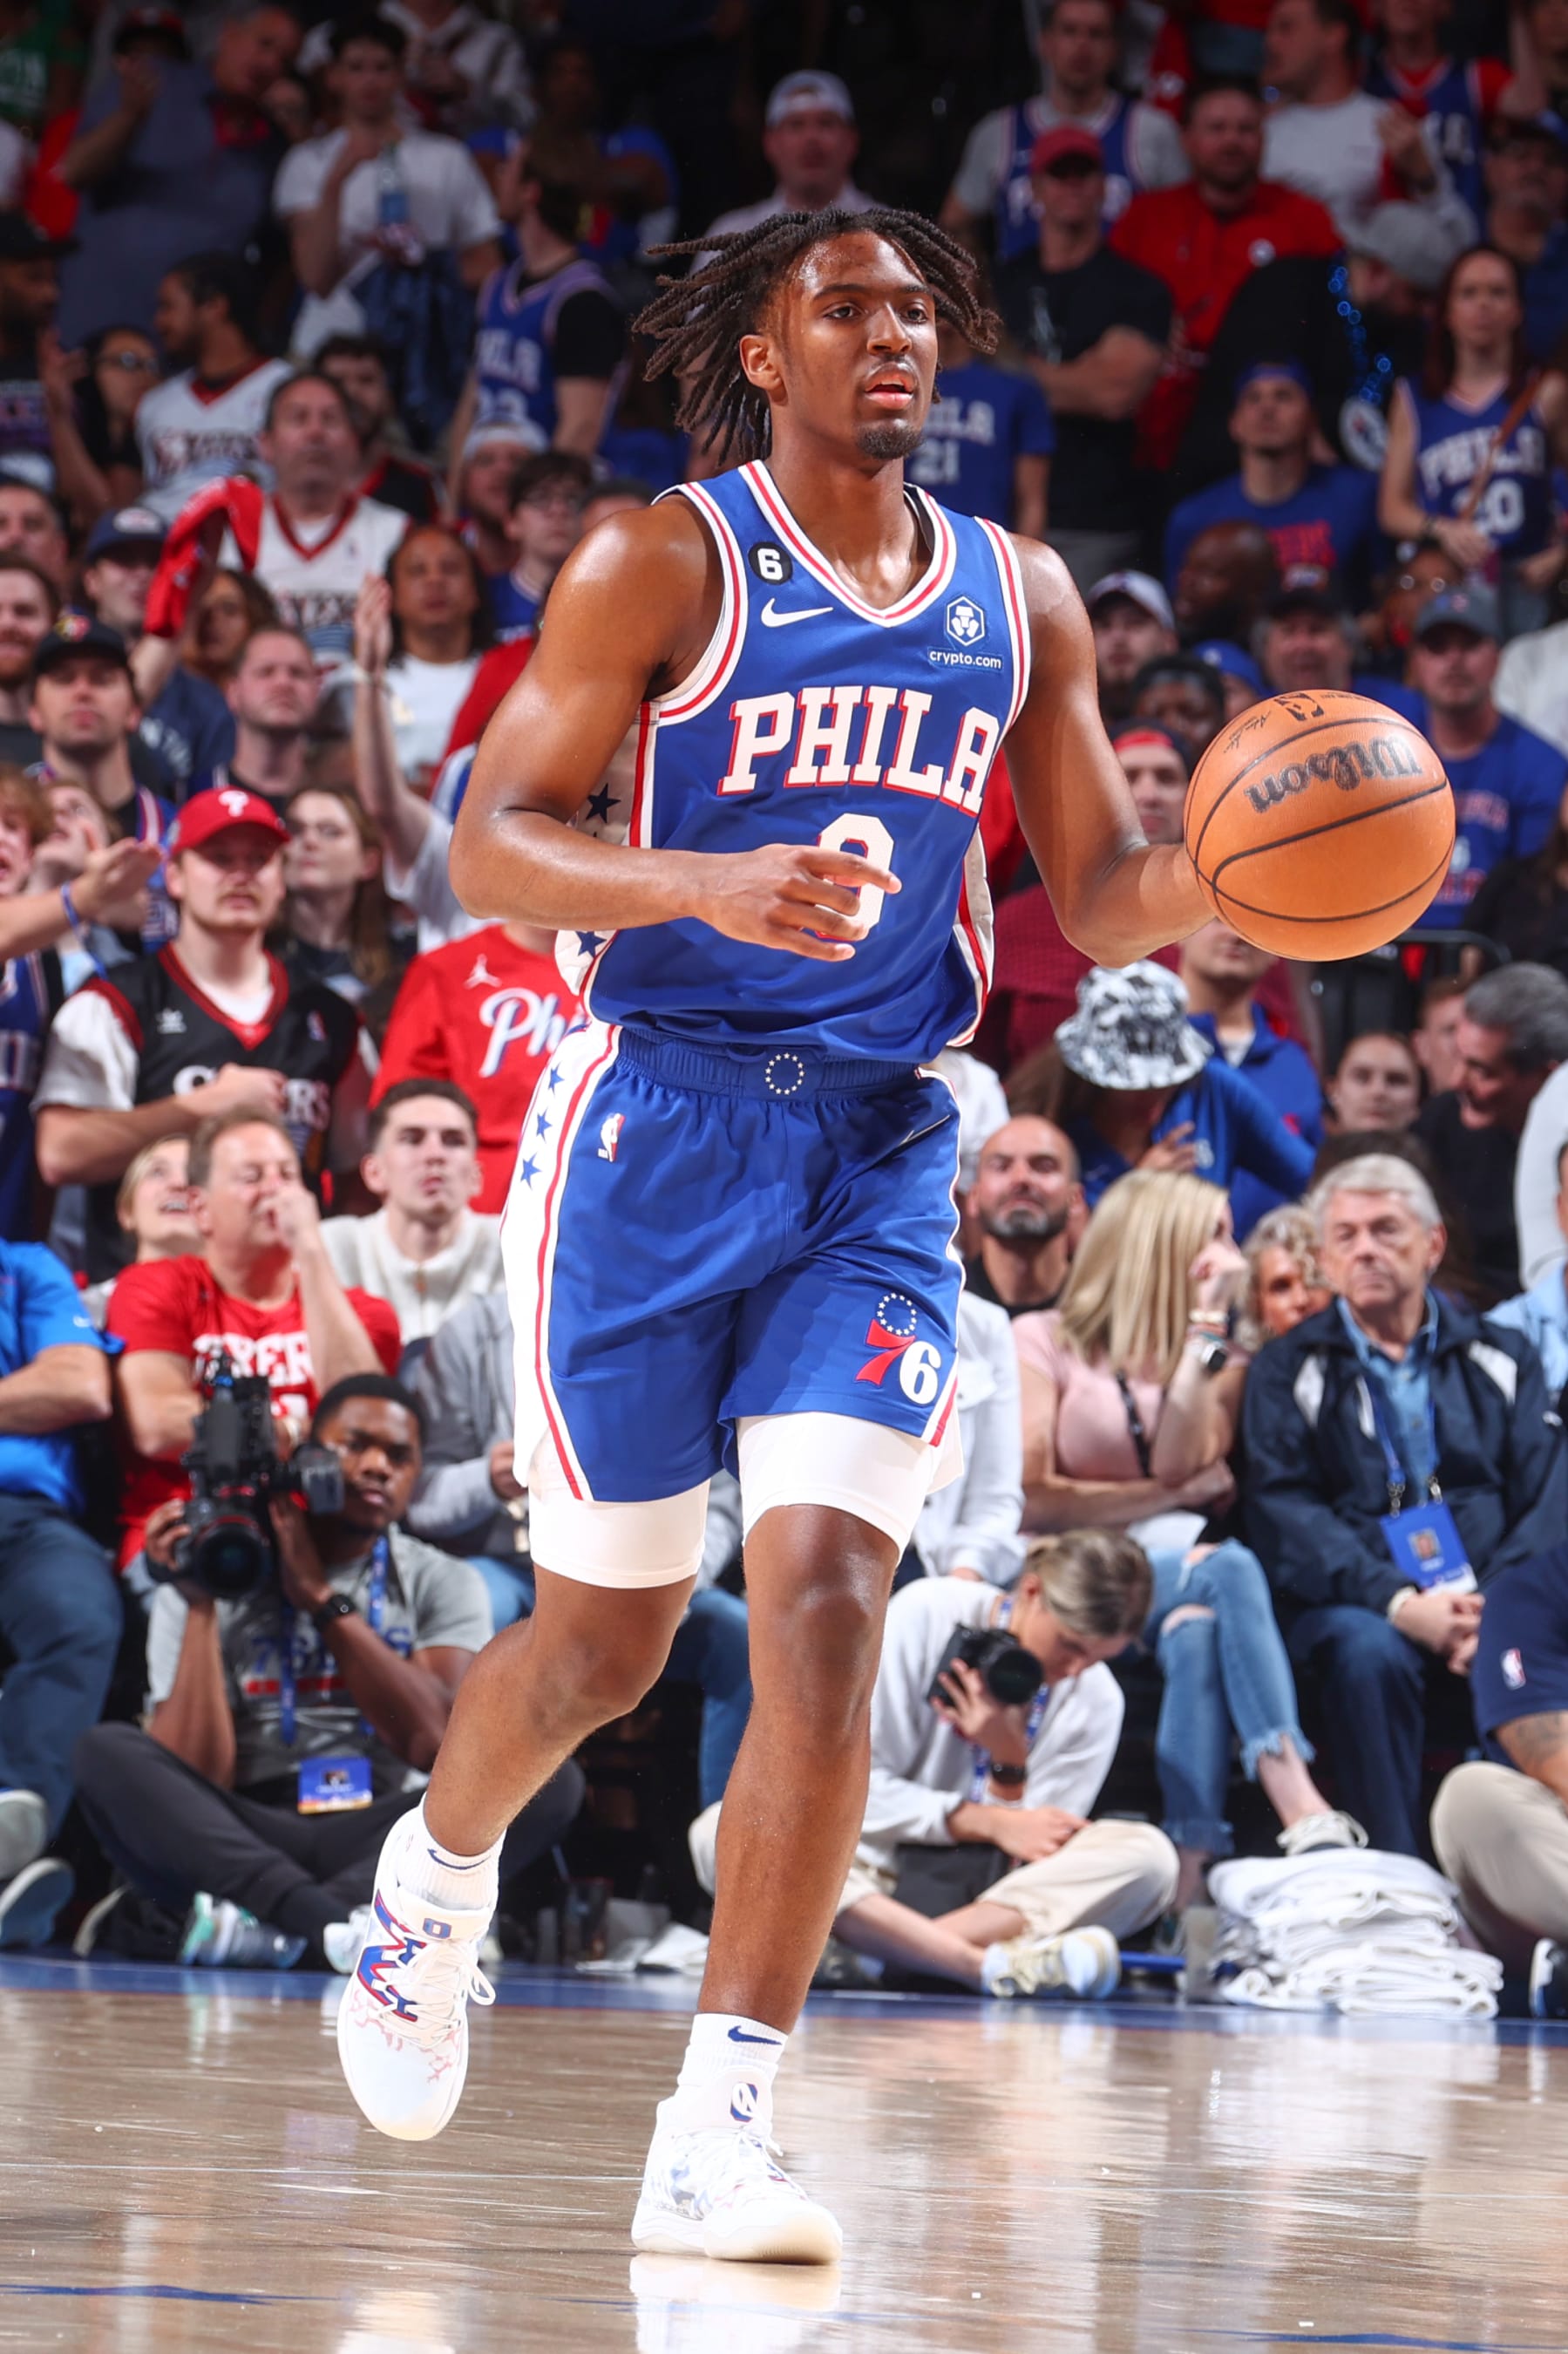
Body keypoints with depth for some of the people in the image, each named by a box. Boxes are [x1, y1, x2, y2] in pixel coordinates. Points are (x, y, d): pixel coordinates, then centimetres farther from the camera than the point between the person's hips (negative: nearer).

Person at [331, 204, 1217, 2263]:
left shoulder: (1020, 601, 10)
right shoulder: (667, 564, -4)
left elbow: (1101, 895, 14)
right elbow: (489, 843, -10)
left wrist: (1228, 872, -10)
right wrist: (723, 884, -28)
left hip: (879, 1154, 3)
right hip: (658, 1119, -3)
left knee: (826, 1607, -14)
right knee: (606, 1635, 5)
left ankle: (719, 2134, -13)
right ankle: (437, 1873, 40)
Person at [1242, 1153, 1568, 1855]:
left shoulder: (1500, 1361, 18)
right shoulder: (1291, 1371, 13)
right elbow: (1284, 1516, -1)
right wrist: (1400, 1603, -17)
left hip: (1490, 1606, 1)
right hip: (1359, 1606, -1)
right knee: (1366, 1652, -36)